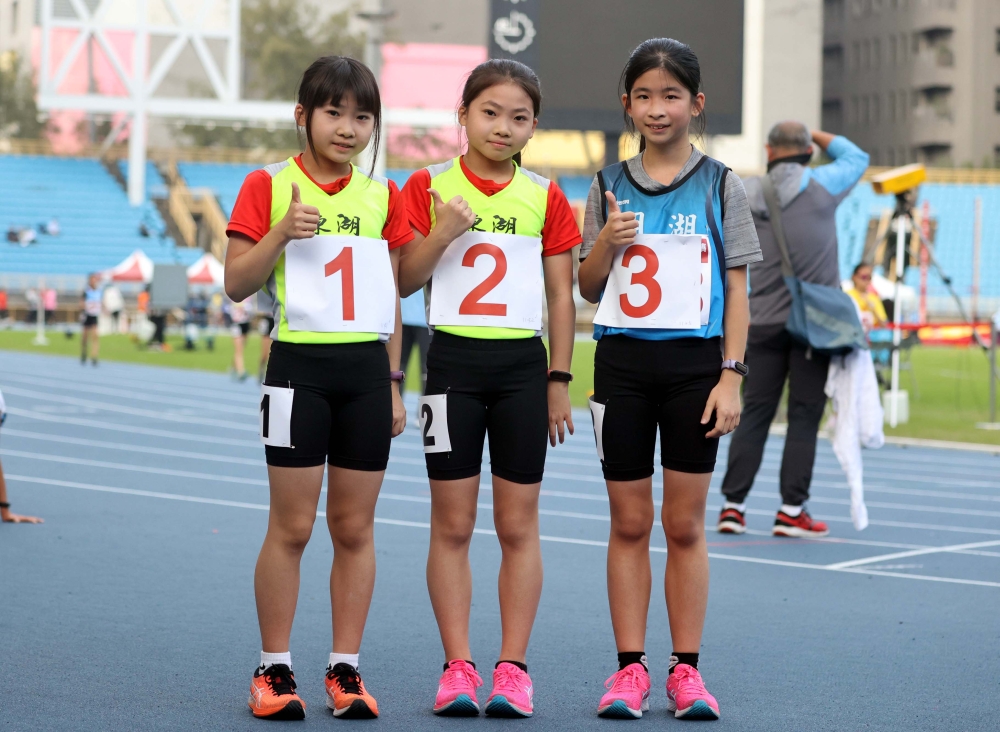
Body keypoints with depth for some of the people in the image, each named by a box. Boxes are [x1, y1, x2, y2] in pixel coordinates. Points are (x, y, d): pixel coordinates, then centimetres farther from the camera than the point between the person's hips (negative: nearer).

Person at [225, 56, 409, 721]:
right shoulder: (270, 187, 0)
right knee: (292, 526, -2)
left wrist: (393, 384, 10)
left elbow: (391, 295, 13)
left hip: (367, 369, 3)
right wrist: (281, 233, -19)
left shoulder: (384, 197, 9)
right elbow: (237, 284, -3)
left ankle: (346, 669, 13)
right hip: (299, 365, -3)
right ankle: (275, 670, 7)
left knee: (356, 527, 6)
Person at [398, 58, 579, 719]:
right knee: (452, 524, 2)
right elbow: (405, 281, 0)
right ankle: (458, 666, 7)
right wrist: (442, 233, -16)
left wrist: (559, 380, 3)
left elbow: (562, 295, 7)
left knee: (518, 525, 3)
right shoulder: (431, 187, 1)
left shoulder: (546, 197, 4)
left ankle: (513, 667, 8)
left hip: (523, 366, 1)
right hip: (454, 360, -1)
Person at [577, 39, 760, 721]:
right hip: (622, 363, 2)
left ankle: (686, 669, 10)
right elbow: (589, 288, 11)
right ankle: (630, 669, 10)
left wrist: (730, 376, -7)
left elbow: (737, 290, 1)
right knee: (629, 521, 4)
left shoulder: (720, 186, 1)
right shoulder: (610, 188, 6)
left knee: (685, 523, 3)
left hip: (695, 363, -2)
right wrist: (606, 242, -9)